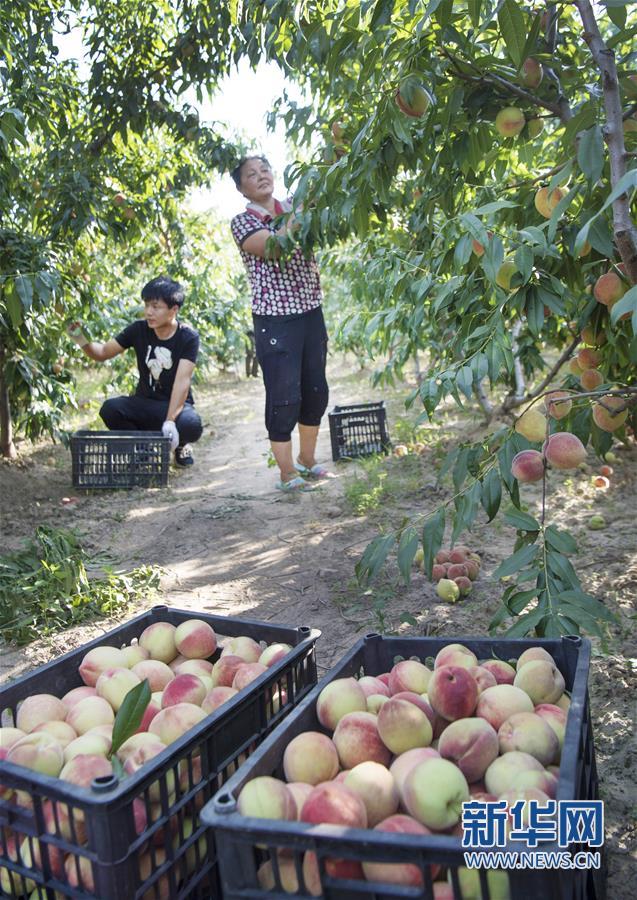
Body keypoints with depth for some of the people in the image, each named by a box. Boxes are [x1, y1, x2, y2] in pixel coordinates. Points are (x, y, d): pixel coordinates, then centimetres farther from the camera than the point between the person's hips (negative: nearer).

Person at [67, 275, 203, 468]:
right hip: (144, 402, 3)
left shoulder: (188, 337, -14)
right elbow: (102, 353, 2)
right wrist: (82, 340, -21)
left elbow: (182, 381, -24)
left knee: (191, 426, -36)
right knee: (110, 409, -27)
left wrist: (170, 421, -35)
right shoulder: (139, 329, -4)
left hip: (176, 404, -3)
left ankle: (180, 445, 5)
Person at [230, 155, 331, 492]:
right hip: (275, 321, -6)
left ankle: (307, 461, 29)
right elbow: (274, 246, -22)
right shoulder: (242, 222, -4)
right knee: (284, 397, -4)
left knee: (316, 391, 12)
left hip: (311, 313, 6)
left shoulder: (293, 208, 12)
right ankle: (287, 474, 9)